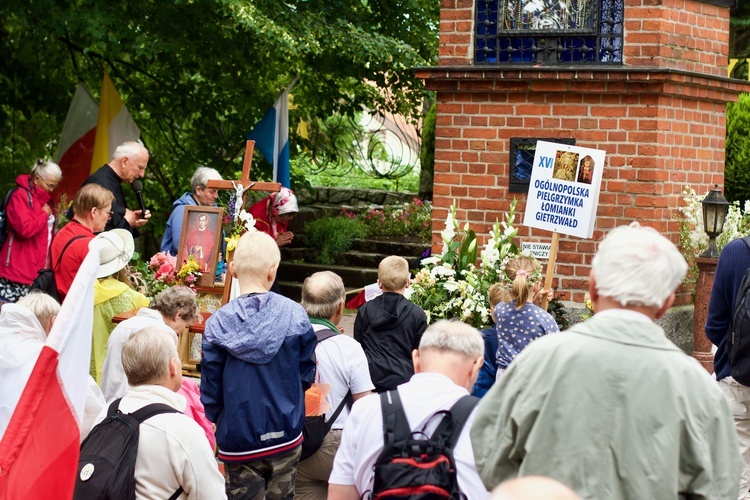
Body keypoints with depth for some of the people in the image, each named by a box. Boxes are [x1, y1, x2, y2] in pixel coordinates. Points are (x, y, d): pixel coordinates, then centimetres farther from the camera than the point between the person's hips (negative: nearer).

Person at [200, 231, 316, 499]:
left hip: (238, 438, -1)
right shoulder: (295, 315, -9)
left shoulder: (218, 324, -13)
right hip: (286, 436, 1)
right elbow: (306, 374, 1)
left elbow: (210, 390, -6)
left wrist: (218, 418, 15)